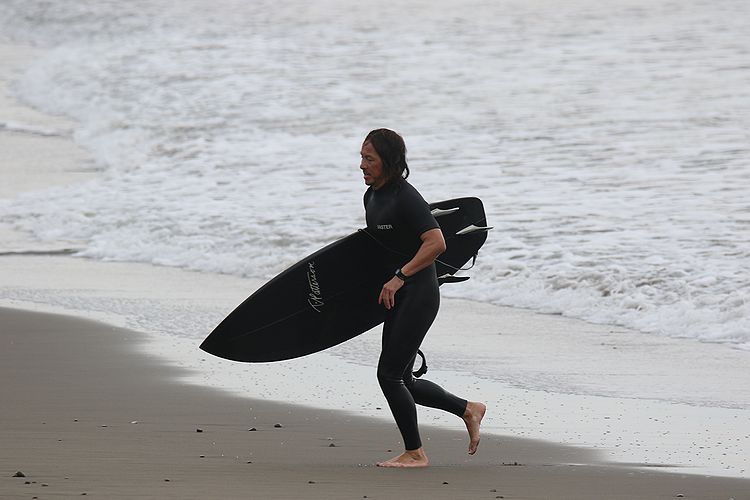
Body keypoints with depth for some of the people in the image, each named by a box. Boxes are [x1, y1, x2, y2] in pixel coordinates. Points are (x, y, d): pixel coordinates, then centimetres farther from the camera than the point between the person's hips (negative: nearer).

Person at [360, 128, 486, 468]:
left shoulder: (406, 198, -18)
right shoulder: (371, 197, 10)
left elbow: (436, 243, -25)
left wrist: (399, 277, -26)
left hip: (418, 294, -9)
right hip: (397, 296, 9)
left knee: (389, 374, -8)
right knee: (402, 381, 11)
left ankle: (414, 453, 3)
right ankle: (469, 409, 27)